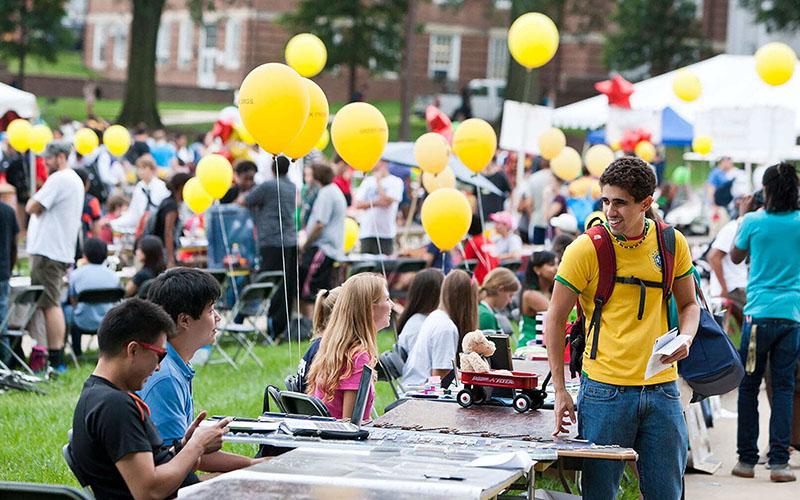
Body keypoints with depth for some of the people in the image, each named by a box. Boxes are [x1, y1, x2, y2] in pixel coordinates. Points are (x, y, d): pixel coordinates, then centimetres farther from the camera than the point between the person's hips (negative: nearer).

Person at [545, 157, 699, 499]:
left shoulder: (672, 243, 3)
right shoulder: (586, 249, -6)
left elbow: (689, 305, 18)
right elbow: (555, 318, 0)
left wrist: (685, 338, -5)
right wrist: (560, 391, -4)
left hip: (662, 390, 3)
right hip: (605, 390, -3)